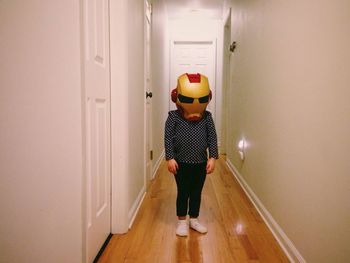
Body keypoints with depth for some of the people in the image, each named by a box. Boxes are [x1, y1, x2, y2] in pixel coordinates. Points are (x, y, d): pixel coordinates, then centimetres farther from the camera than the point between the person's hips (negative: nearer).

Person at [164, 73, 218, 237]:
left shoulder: (207, 117, -2)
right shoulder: (173, 116, -8)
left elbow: (212, 137, 1)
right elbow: (168, 137, -7)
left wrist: (212, 157, -4)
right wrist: (170, 158, -12)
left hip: (201, 163, 3)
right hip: (181, 163, -2)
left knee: (196, 193, 15)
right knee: (183, 193, 9)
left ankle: (194, 220, 33)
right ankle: (182, 221, 27)